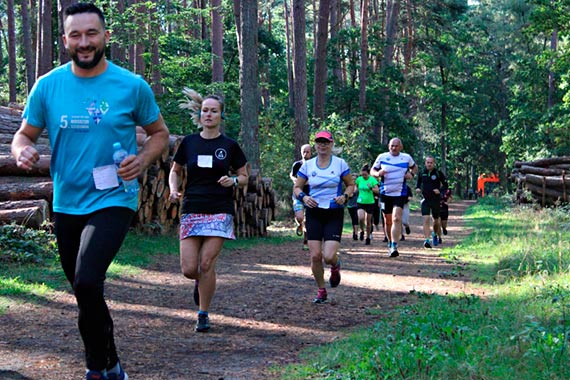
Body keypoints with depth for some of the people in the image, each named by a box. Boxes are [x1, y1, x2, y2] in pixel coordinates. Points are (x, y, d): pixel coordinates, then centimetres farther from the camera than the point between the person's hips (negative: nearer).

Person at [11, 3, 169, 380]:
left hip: (113, 201, -4)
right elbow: (25, 134, 8)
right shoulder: (47, 86, 0)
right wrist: (22, 151, -16)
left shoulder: (132, 86, -5)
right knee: (86, 292, 16)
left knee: (87, 283, -24)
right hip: (66, 204, 4)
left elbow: (159, 133, 7)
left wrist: (142, 160, -13)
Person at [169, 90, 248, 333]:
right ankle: (201, 282, 31)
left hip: (219, 212, -1)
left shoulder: (229, 146, 2)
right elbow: (175, 171, 17)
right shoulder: (189, 142, 5)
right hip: (191, 210, 2)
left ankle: (203, 315, 9)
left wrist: (233, 181, -11)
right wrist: (174, 190, -2)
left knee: (206, 265, -7)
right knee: (189, 269, -5)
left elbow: (244, 177, 11)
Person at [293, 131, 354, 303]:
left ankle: (335, 267, 25)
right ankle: (321, 291, 17)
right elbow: (297, 187, 10)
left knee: (329, 256, -14)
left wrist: (345, 196, -11)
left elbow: (351, 184, 8)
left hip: (334, 214, -2)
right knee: (315, 256, -3)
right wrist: (303, 197, -11)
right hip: (314, 213, 2)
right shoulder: (308, 165, 3)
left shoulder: (340, 163, -1)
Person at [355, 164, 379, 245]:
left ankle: (368, 238, 23)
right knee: (361, 218, -21)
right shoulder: (359, 179, 1)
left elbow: (377, 190, -14)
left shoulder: (372, 180, -8)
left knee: (368, 221, 6)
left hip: (370, 202, -1)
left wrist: (371, 188, -30)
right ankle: (362, 231, 9)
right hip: (360, 202, 1)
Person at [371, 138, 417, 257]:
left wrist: (411, 174, 0)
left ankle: (394, 247, -22)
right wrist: (378, 173, -13)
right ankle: (390, 242, 32)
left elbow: (414, 167, 22)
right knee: (388, 221, 10)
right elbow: (372, 170, 10)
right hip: (385, 193, 2)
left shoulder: (407, 158, 5)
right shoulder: (382, 157, 3)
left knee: (396, 219, -17)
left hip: (400, 194, -1)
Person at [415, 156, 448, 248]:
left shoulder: (438, 173, -3)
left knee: (436, 220, 13)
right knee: (426, 219, -15)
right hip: (425, 200, 0)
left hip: (436, 200, 0)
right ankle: (427, 240, -19)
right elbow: (418, 182, 18)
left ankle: (435, 234, 42)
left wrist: (440, 190, -16)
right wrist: (417, 188, -3)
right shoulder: (422, 173, 3)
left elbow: (445, 185, 2)